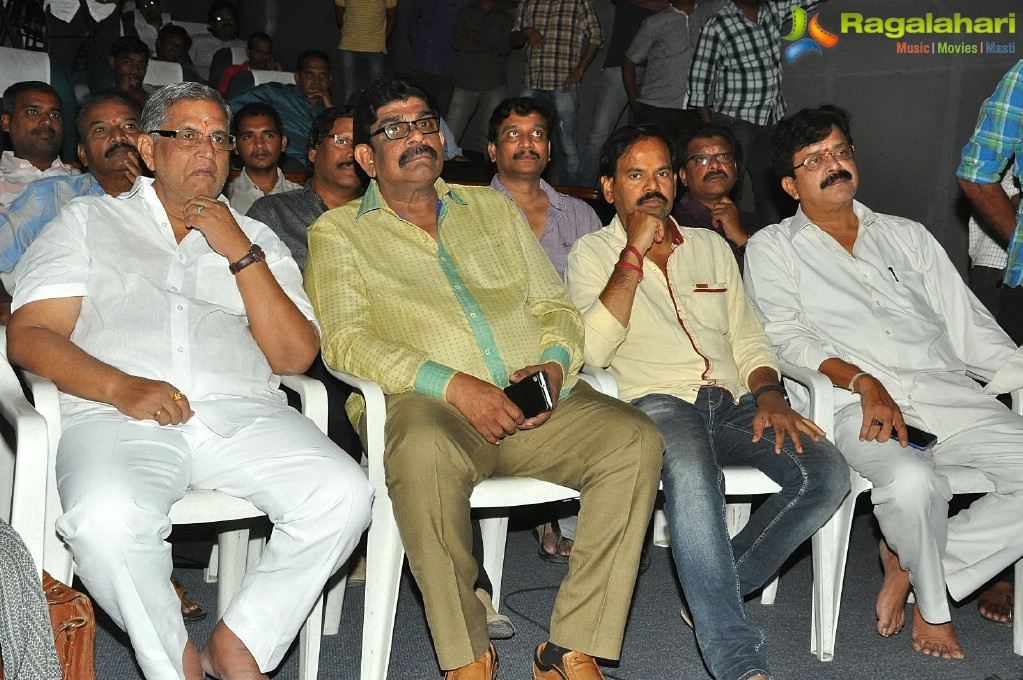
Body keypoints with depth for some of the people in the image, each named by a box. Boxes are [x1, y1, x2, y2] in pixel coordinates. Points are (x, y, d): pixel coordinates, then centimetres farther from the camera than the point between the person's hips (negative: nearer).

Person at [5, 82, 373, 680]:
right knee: (107, 519, -36)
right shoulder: (90, 221, 19)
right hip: (116, 413, -2)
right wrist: (119, 385, -13)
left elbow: (295, 357, 11)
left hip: (243, 409, 2)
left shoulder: (257, 239, 24)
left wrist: (240, 253, 3)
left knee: (344, 494, -26)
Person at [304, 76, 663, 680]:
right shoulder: (339, 232, 12)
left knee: (636, 440, -23)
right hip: (424, 403, -4)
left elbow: (555, 306, 21)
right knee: (426, 451, -39)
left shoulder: (494, 208, 25)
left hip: (532, 400, 4)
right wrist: (452, 384, -17)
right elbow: (345, 340, -3)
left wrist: (555, 363, -3)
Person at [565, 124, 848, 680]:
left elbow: (747, 337, 21)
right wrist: (635, 253, -7)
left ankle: (717, 593, -9)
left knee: (826, 471, -23)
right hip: (657, 401, -5)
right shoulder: (592, 253, 11)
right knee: (690, 465, -40)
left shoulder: (711, 247, 25)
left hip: (733, 404, 5)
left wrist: (769, 394, 0)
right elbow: (593, 350, -6)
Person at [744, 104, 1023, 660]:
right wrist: (863, 381, -17)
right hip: (856, 402, -4)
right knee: (912, 481, -35)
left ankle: (907, 565, -4)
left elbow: (971, 329, 20)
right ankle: (932, 605, -2)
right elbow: (786, 338, -1)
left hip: (947, 391, 5)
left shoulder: (909, 237, 25)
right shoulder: (772, 248, 15)